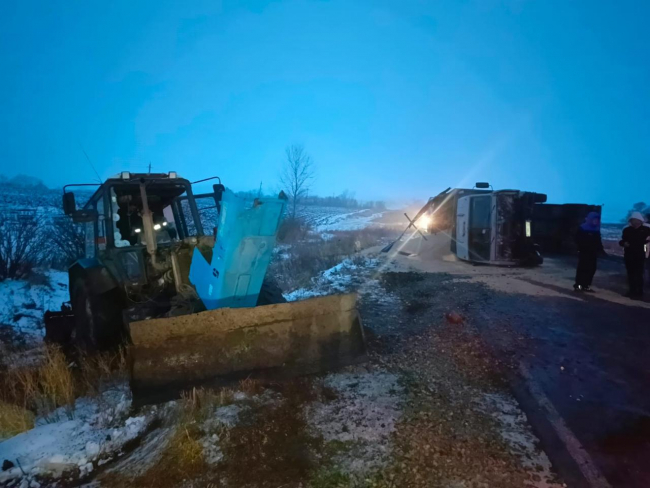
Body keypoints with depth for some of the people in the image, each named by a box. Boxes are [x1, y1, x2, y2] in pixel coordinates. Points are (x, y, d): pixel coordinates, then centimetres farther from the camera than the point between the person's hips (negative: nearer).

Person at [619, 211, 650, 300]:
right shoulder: (627, 230, 5)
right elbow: (622, 240, 8)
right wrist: (624, 243, -12)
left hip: (640, 255, -4)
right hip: (629, 255, 4)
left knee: (638, 275, -7)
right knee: (630, 274, 10)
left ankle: (639, 293, -2)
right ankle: (632, 291, 21)